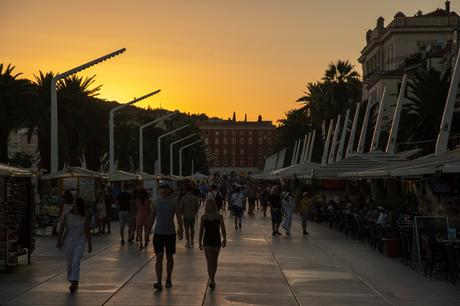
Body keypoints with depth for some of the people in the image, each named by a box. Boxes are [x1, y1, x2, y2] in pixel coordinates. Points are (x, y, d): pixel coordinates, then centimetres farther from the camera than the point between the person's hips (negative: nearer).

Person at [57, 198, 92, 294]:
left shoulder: (84, 218, -1)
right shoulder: (67, 216, 0)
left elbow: (87, 232, 7)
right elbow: (61, 228, 5)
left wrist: (89, 245, 10)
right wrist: (59, 240, 0)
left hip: (80, 242, -2)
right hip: (68, 241, 2)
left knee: (76, 263, -16)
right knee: (69, 263, 10)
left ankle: (74, 283, -22)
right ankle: (73, 282, 27)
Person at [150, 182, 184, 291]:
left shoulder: (173, 202, -2)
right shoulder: (156, 202, 2)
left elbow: (178, 217, -2)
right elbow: (152, 217, 10)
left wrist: (180, 230, -12)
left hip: (170, 233, 0)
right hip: (158, 233, 0)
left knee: (169, 257, 10)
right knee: (159, 257, -6)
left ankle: (168, 279, 26)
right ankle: (159, 283, -11)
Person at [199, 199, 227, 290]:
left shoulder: (219, 217, -2)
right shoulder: (203, 217, 0)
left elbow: (223, 229, 0)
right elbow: (201, 230, 6)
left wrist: (224, 239, -7)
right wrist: (200, 242, 6)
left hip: (216, 240, 0)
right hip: (207, 241, 0)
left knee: (214, 262, 10)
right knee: (209, 262, -9)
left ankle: (212, 280, 24)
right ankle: (211, 280, -14)